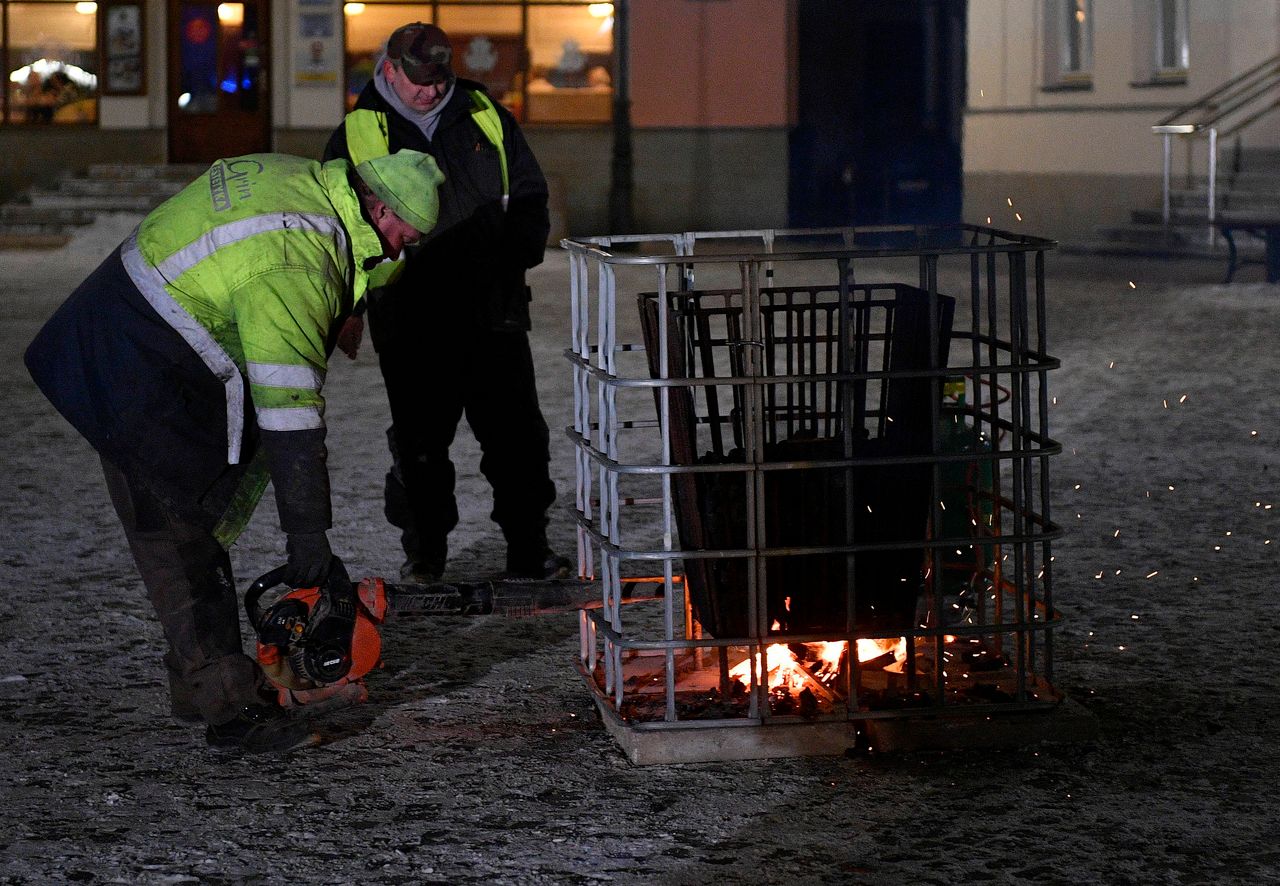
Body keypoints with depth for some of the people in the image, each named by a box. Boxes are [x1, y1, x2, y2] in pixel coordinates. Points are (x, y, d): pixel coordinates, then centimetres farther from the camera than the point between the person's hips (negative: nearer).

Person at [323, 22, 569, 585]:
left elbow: (528, 197, 16)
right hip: (411, 322, -1)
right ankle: (423, 553, 19)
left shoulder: (485, 118, 10)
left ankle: (528, 550, 12)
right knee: (418, 446, 5)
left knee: (517, 438, 2)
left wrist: (515, 254, -1)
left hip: (494, 311, 1)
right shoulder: (357, 136, 5)